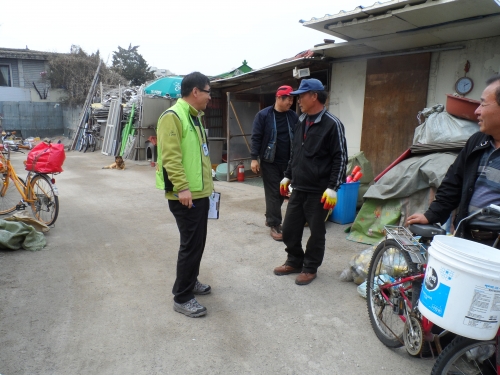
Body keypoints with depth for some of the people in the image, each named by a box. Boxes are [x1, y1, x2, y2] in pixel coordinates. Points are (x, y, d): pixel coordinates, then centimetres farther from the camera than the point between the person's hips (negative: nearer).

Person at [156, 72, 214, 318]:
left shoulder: (194, 117, 17)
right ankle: (182, 298, 10)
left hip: (200, 193, 10)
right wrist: (182, 187, -28)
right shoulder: (172, 116, -14)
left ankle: (190, 281, 37)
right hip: (185, 196, -10)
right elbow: (170, 156, -23)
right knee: (191, 245, -4)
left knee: (198, 242, 19)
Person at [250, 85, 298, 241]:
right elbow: (256, 137, -7)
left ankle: (271, 218, 30)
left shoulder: (293, 116, 5)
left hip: (287, 162, 4)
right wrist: (254, 158, -11)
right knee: (273, 193, -1)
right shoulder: (263, 115, -7)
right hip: (269, 162, -4)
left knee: (282, 192, 12)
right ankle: (275, 225, 6)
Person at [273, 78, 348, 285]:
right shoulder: (301, 122, 13)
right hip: (298, 188, 7)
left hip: (318, 191, -7)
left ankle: (310, 268, 24)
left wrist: (333, 188, -16)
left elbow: (340, 158, -12)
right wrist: (287, 176, 20)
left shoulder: (332, 124, -10)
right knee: (289, 229, 11)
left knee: (316, 232, 6)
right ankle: (294, 261, 31)